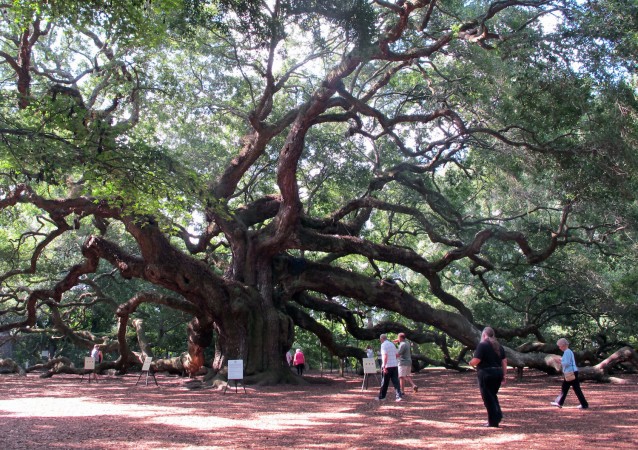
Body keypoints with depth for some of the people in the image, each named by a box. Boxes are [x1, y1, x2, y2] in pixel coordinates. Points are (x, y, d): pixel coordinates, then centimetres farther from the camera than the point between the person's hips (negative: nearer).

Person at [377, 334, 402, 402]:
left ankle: (381, 396, 15)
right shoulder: (392, 344, 14)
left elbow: (385, 356, -19)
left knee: (385, 382, 5)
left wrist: (384, 366, -22)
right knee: (395, 381, 3)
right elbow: (396, 355, 19)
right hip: (395, 365, 6)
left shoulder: (383, 345, -9)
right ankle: (399, 395, -8)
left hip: (387, 366, -6)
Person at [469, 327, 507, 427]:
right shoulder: (499, 346, 13)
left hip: (486, 373, -7)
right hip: (498, 373, 7)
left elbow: (476, 361, -16)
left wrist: (471, 363, 5)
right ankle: (498, 414, 7)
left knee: (488, 397, 1)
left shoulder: (482, 345, -9)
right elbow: (504, 361, 11)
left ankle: (493, 421, 2)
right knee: (493, 395, 21)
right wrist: (504, 375, 14)